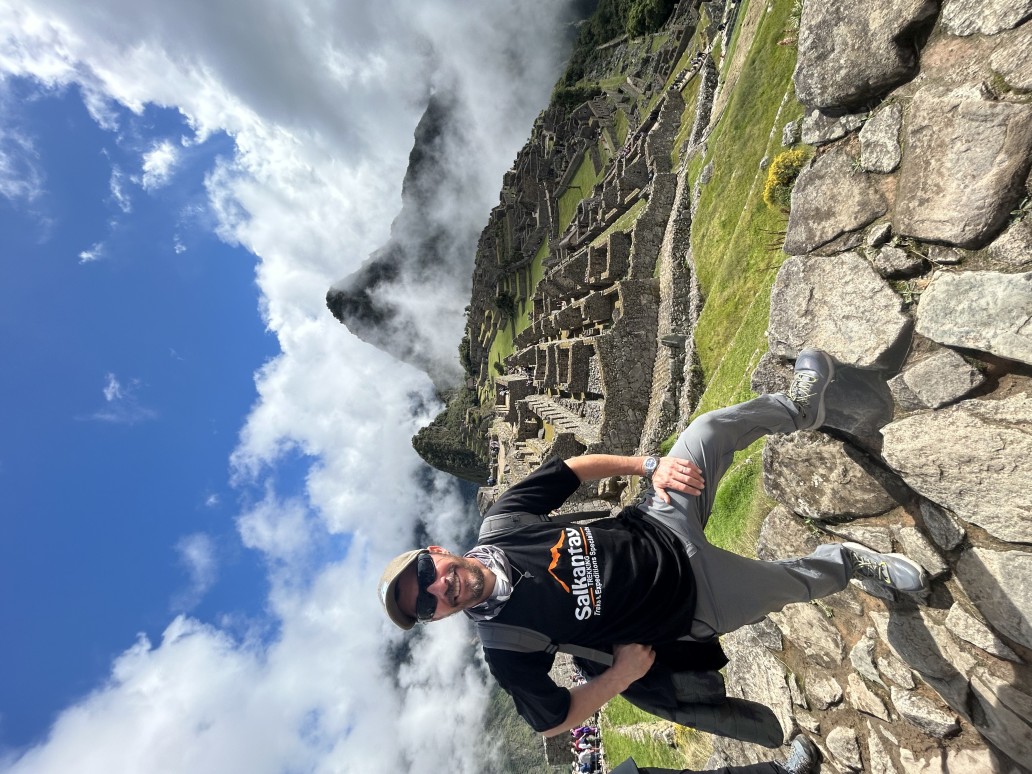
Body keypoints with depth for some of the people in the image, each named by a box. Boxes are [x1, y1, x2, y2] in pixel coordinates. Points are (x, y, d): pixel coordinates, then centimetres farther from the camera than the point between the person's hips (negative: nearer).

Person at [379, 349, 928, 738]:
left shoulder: (504, 518, -11)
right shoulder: (505, 648, -18)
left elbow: (573, 468, -4)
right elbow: (550, 720, -9)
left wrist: (649, 465, -12)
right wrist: (624, 673, -15)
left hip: (659, 528, 3)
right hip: (691, 605, -2)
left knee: (708, 430, 2)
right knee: (797, 581, 5)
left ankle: (798, 408, 33)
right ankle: (852, 561, 42)